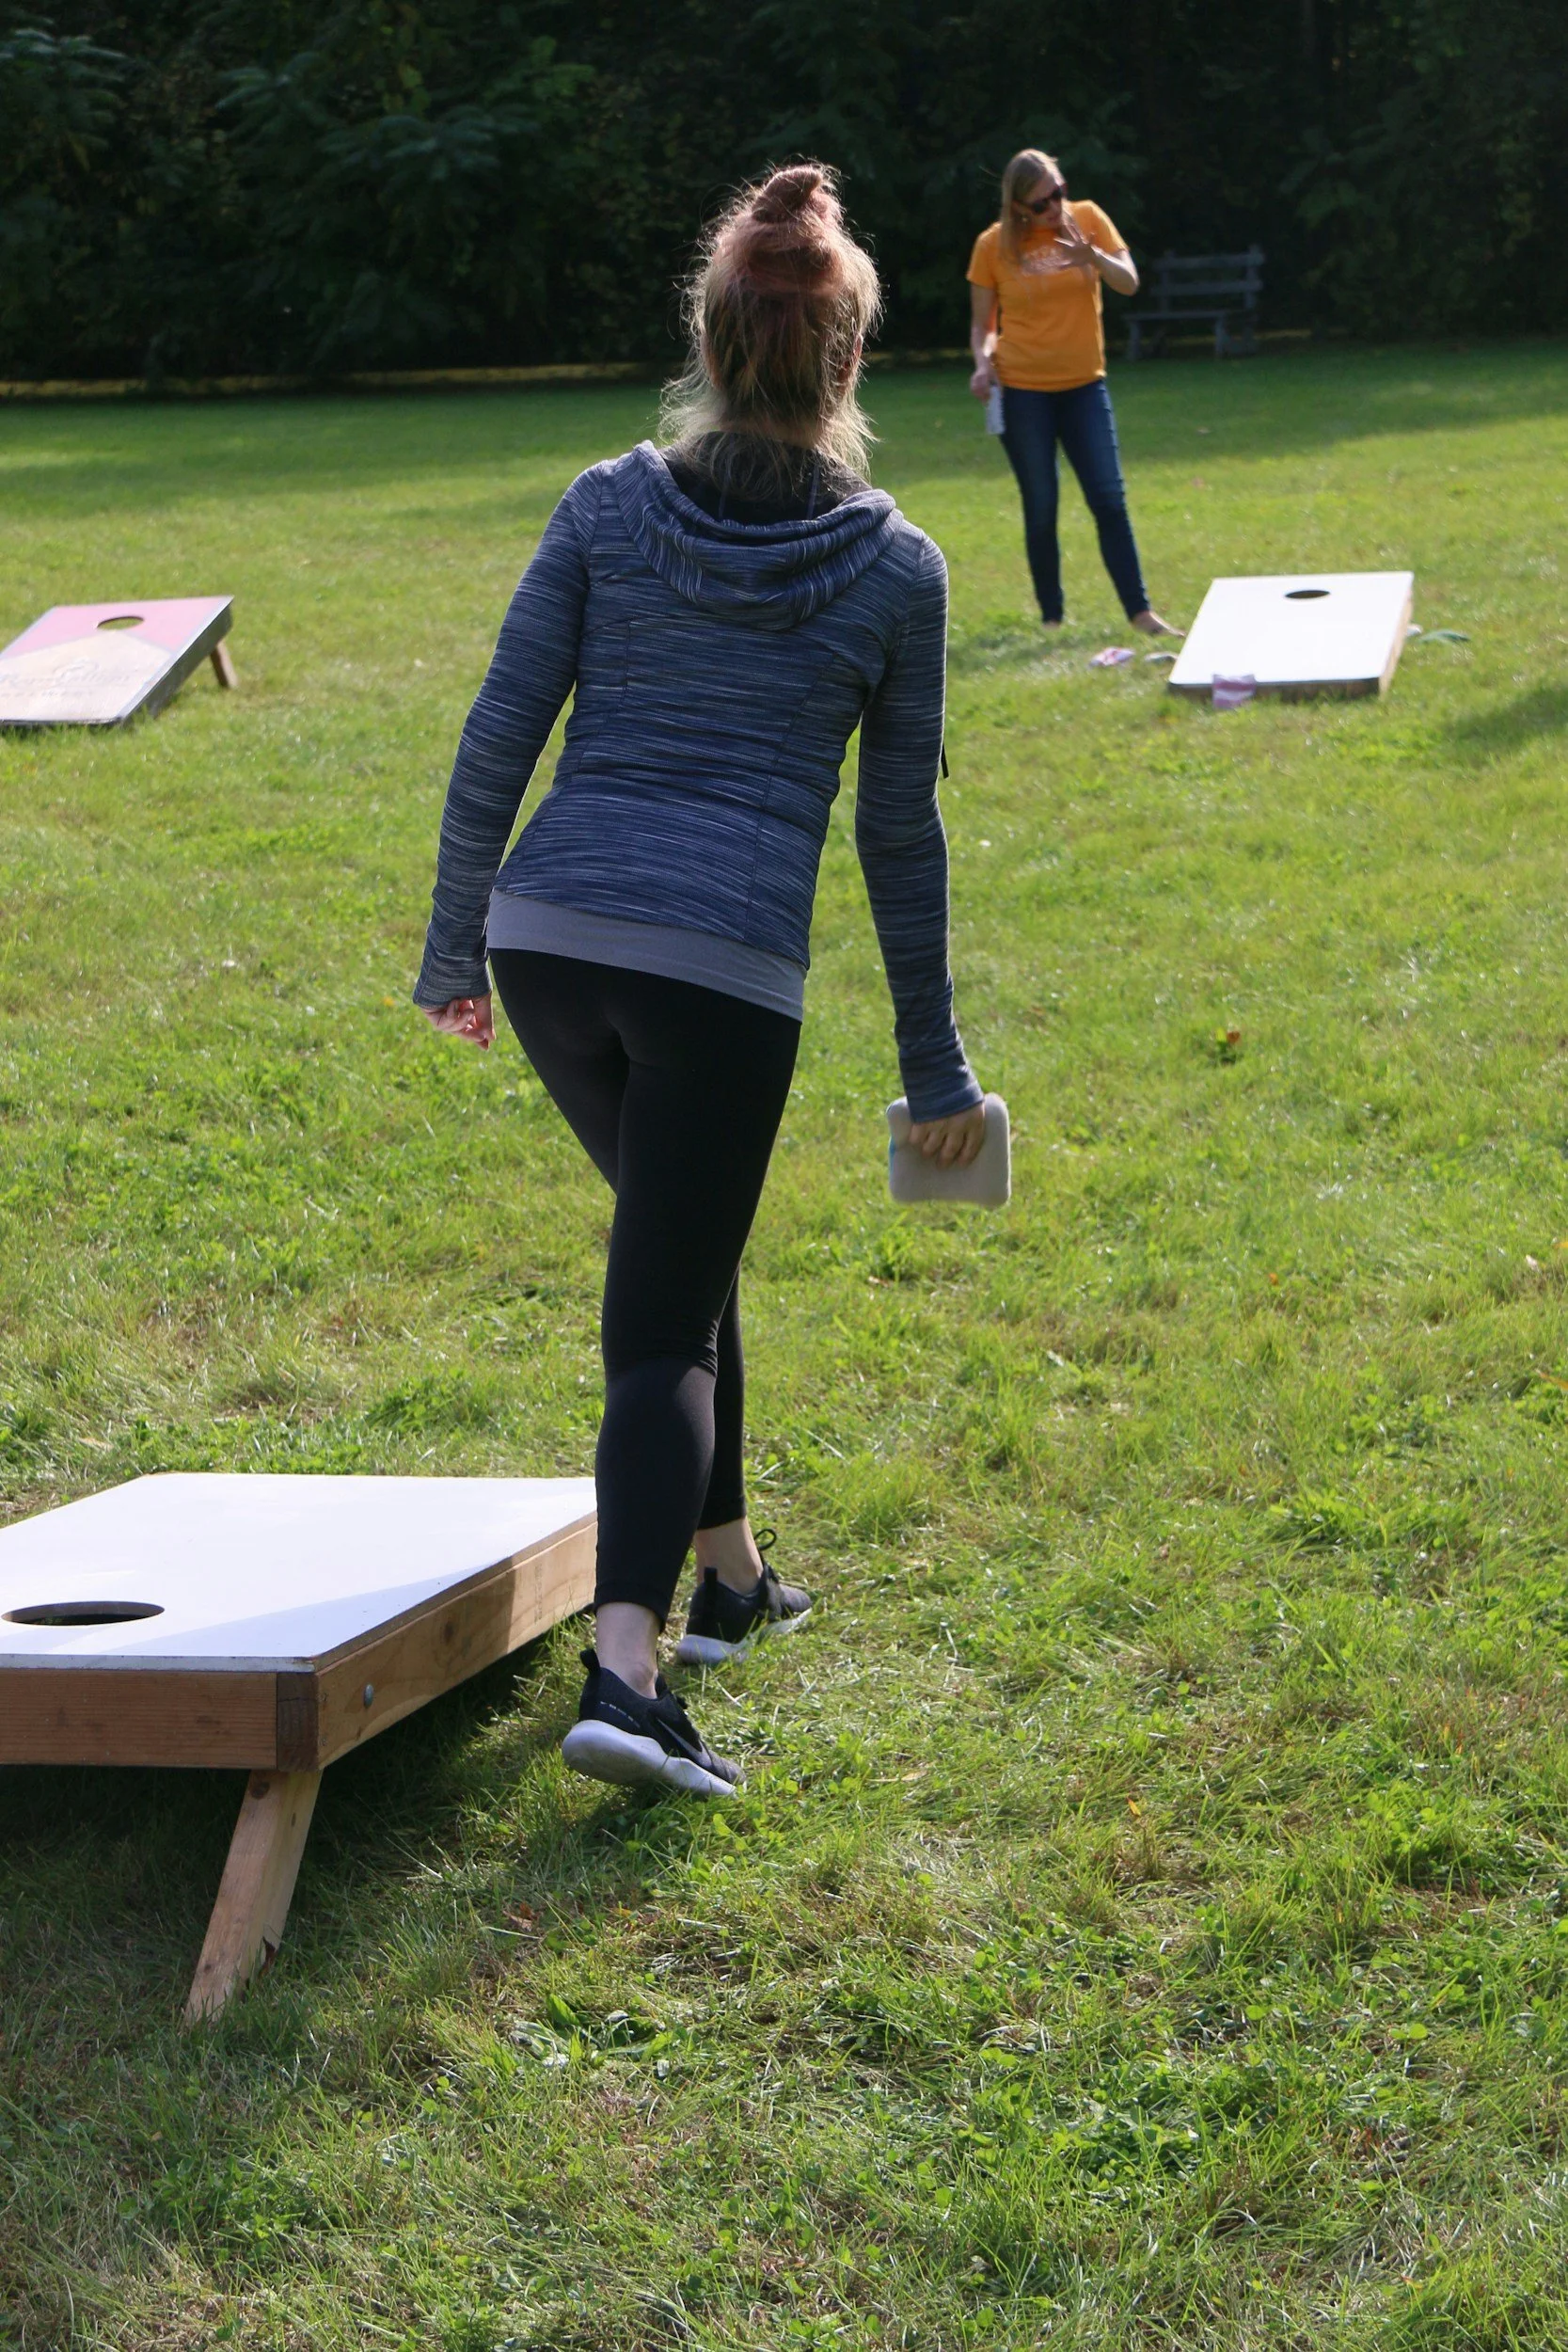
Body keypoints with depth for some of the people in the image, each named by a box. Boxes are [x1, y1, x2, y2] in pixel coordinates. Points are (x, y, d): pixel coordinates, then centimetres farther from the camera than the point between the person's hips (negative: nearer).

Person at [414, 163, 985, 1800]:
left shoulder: (607, 509, 6)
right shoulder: (894, 569, 3)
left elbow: (495, 743, 3)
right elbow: (900, 834, 7)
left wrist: (454, 947, 15)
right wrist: (933, 1063, 15)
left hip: (550, 941, 3)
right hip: (725, 968, -3)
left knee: (682, 1245, 26)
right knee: (662, 1322, 1)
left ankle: (727, 1572, 37)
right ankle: (623, 1675, -16)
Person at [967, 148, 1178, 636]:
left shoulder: (1087, 218, -1)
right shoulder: (994, 245, -4)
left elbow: (1129, 283, -8)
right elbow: (982, 323, 5)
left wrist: (1095, 257, -27)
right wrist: (983, 363, -15)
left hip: (1084, 384, 1)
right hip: (1022, 391, -1)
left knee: (1110, 500, -3)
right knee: (1040, 510, 2)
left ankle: (1140, 613, 1)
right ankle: (1051, 619, 12)